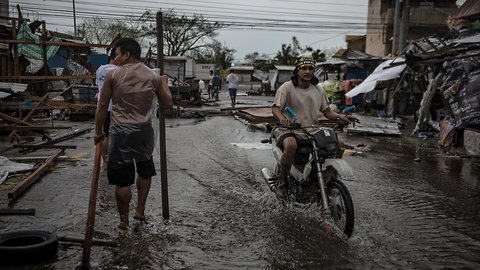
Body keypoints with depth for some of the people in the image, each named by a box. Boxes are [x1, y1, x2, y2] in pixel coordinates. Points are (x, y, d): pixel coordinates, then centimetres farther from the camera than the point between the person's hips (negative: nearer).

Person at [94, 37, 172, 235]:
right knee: (145, 171, 24)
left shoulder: (112, 75, -4)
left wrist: (98, 132, 10)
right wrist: (164, 83, 26)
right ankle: (140, 211, 33)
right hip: (144, 131, 4)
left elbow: (102, 106, -1)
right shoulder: (153, 76, 4)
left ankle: (124, 223, 13)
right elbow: (166, 104, 11)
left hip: (121, 132, -3)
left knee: (122, 179, 3)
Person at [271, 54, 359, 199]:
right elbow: (275, 107, -10)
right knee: (291, 145, -39)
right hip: (290, 129, -5)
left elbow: (327, 111, 13)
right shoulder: (287, 87, -4)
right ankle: (281, 181, -18)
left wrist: (341, 117, -7)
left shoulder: (318, 90, 13)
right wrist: (282, 118, -34)